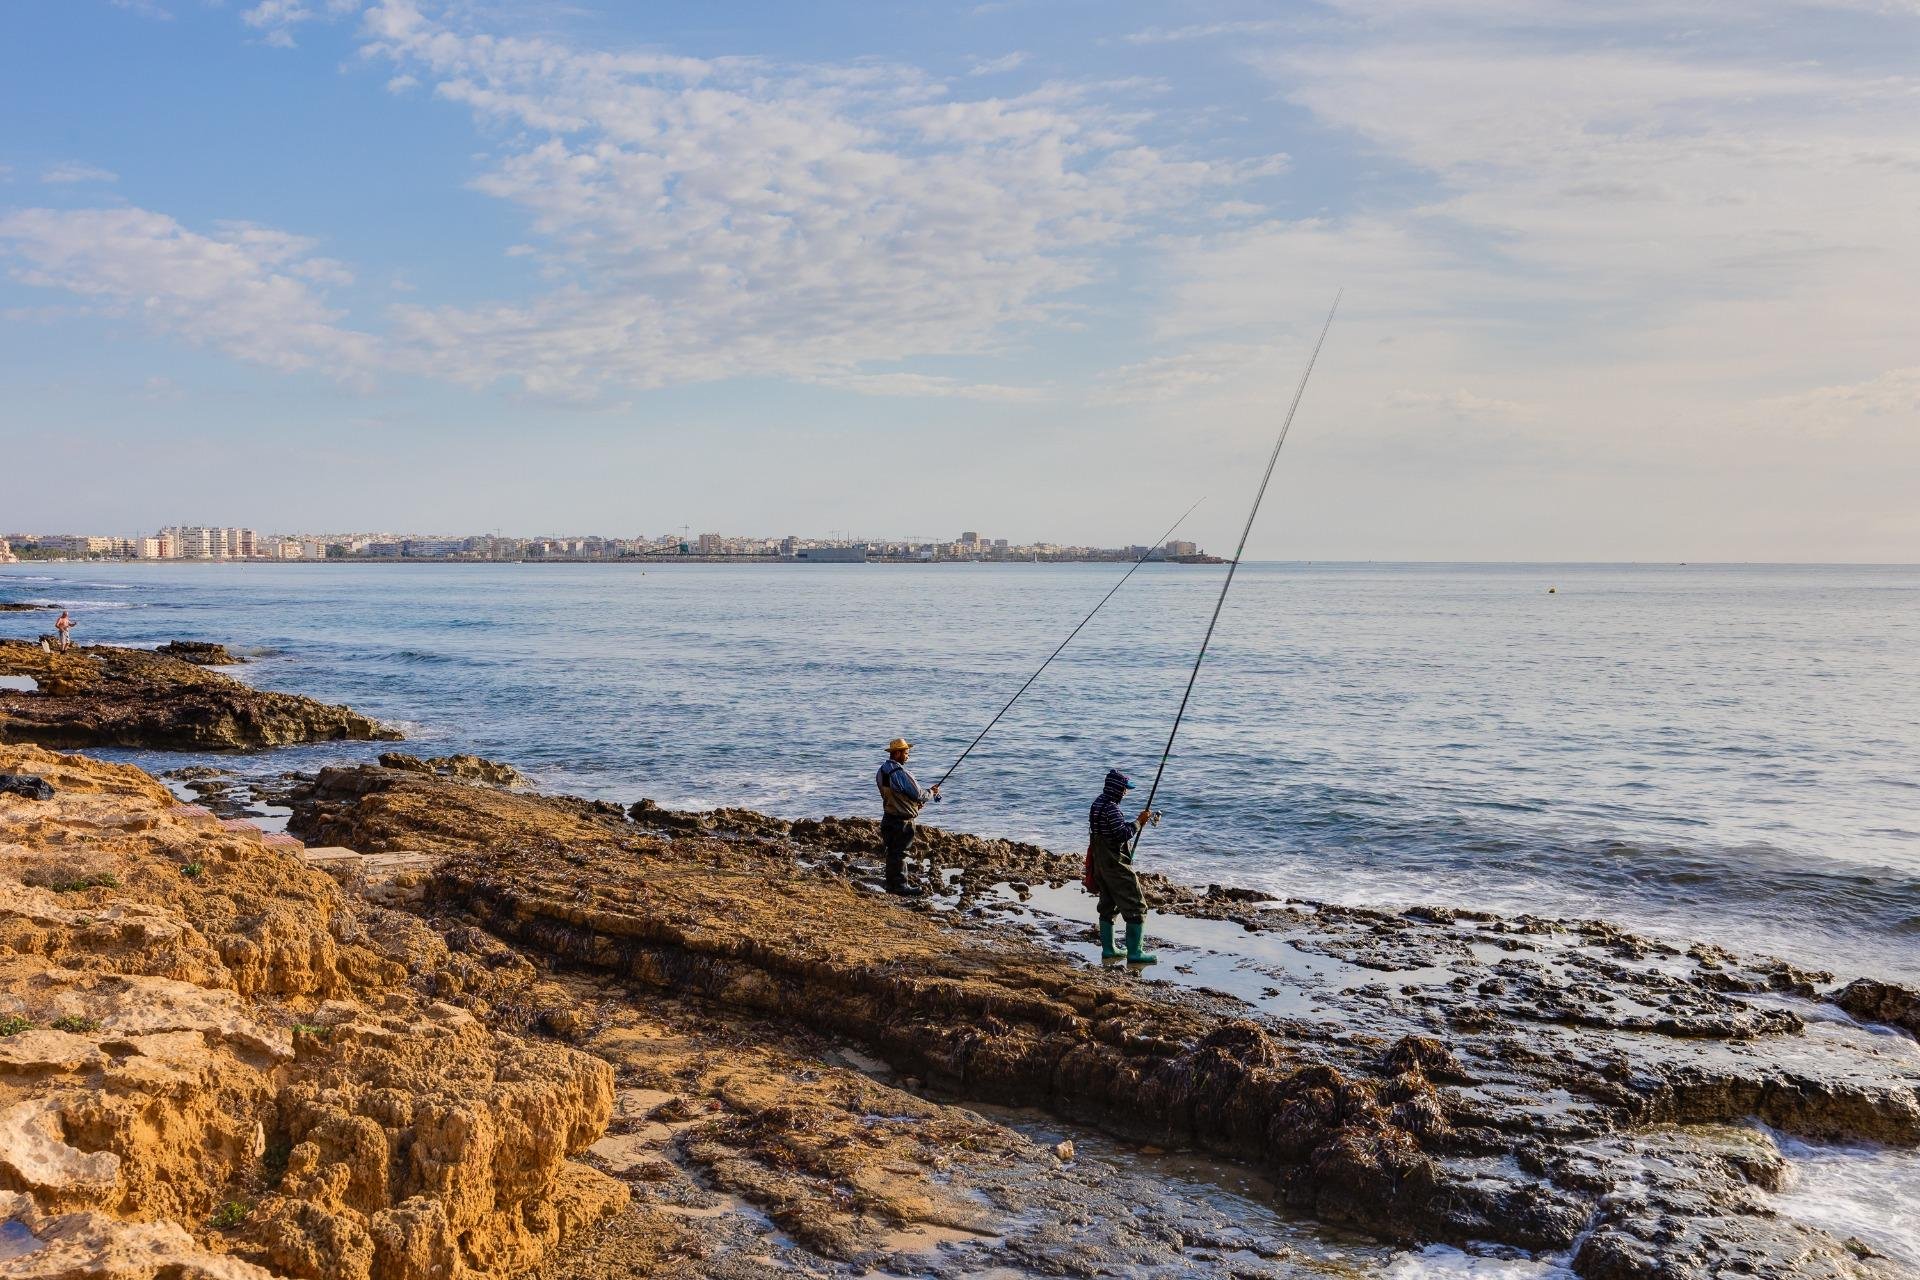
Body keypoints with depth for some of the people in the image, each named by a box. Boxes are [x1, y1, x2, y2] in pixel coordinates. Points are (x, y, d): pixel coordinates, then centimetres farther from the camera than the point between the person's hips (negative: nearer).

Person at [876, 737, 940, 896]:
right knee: (900, 853, -2)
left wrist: (915, 803, 12)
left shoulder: (882, 771, 7)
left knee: (892, 851, 16)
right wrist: (932, 792, -1)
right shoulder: (899, 773, -24)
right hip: (902, 820, -9)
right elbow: (918, 794, -20)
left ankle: (892, 884, 24)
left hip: (889, 816, 9)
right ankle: (900, 885, 5)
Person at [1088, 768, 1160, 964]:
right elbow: (1123, 834, -23)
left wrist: (1139, 821, 10)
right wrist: (1139, 822, -11)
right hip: (1116, 866, -10)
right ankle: (1134, 953, -6)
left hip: (1100, 864, 10)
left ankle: (1108, 949, 22)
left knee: (1108, 906, 17)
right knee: (1135, 907, -4)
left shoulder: (1097, 804, 10)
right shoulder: (1111, 808, -21)